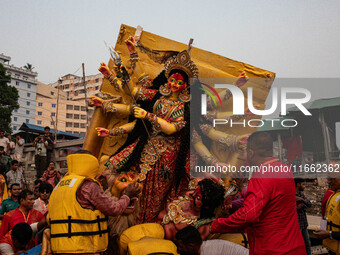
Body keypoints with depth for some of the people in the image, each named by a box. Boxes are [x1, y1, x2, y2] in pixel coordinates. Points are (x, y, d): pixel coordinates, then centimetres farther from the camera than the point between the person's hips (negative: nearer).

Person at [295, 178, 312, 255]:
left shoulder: (301, 194, 9)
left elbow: (309, 205, 1)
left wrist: (302, 199, -16)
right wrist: (297, 207, -18)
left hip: (304, 224, 8)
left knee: (307, 244, 16)